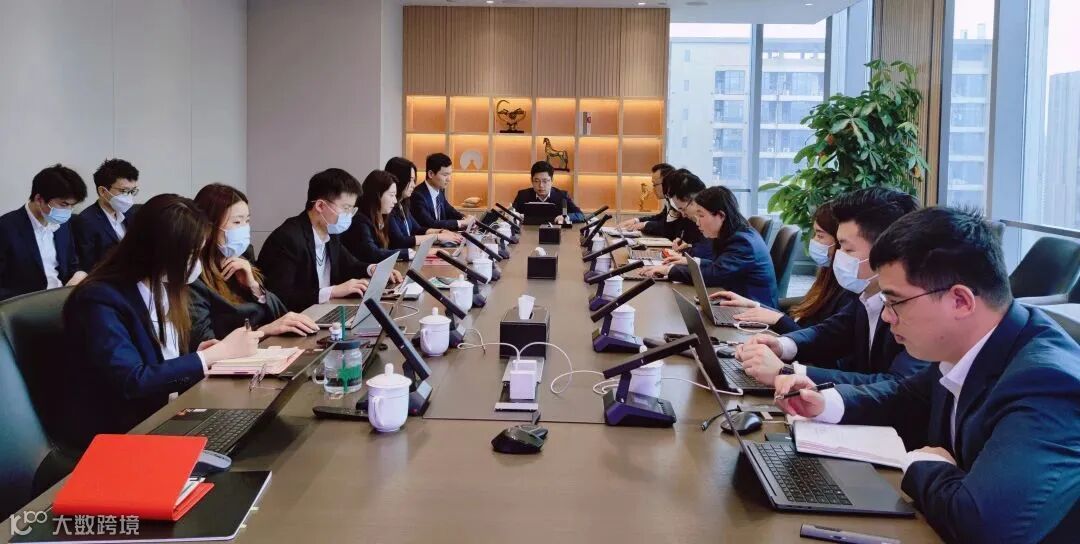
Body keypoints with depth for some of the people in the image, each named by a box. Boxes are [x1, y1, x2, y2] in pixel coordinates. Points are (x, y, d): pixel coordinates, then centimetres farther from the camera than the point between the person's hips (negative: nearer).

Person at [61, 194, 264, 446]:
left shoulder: (165, 287, 4)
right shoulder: (101, 301, -19)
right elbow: (133, 382, -25)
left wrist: (199, 355, -7)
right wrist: (216, 353, -21)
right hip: (117, 433, -7)